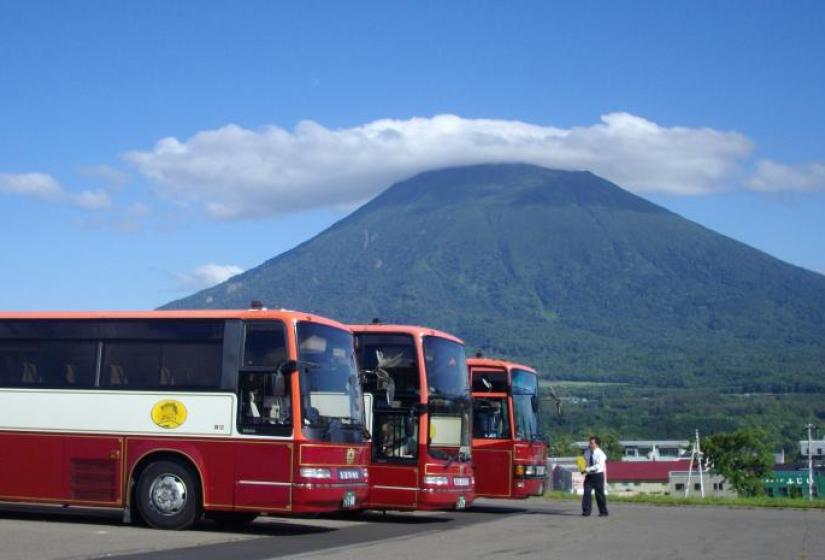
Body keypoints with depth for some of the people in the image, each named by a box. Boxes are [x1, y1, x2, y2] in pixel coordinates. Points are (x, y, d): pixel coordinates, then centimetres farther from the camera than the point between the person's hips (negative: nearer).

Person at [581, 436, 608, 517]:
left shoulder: (600, 453, -15)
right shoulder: (587, 451, 3)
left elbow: (598, 465, -25)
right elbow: (585, 461, 16)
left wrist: (588, 469, -32)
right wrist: (583, 468, -5)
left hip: (598, 475, -5)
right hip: (589, 475, 5)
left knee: (599, 494, 1)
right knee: (586, 492, -5)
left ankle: (603, 512, 14)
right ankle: (586, 511, 1)